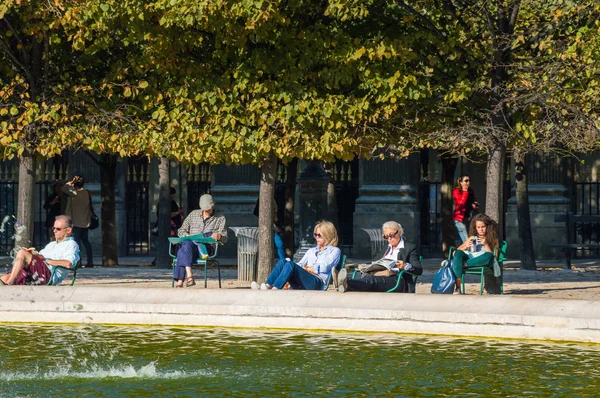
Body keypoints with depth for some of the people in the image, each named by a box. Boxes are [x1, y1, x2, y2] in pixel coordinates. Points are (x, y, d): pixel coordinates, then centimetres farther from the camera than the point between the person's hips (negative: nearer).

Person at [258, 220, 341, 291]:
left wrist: (306, 268, -4)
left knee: (290, 264, -31)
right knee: (282, 261, -21)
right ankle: (268, 285, -40)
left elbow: (324, 267, 0)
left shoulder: (334, 251, 17)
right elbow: (299, 265, 20)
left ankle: (274, 289, -50)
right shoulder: (311, 251, 36)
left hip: (317, 282, -6)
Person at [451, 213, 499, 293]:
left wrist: (486, 245, -6)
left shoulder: (493, 240, 19)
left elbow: (493, 256, 5)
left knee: (489, 256, -37)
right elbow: (457, 250, 18)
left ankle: (464, 264, -32)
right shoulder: (472, 238, 27)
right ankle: (458, 287, -40)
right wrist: (465, 246, -2)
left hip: (481, 262, -2)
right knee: (458, 253, -32)